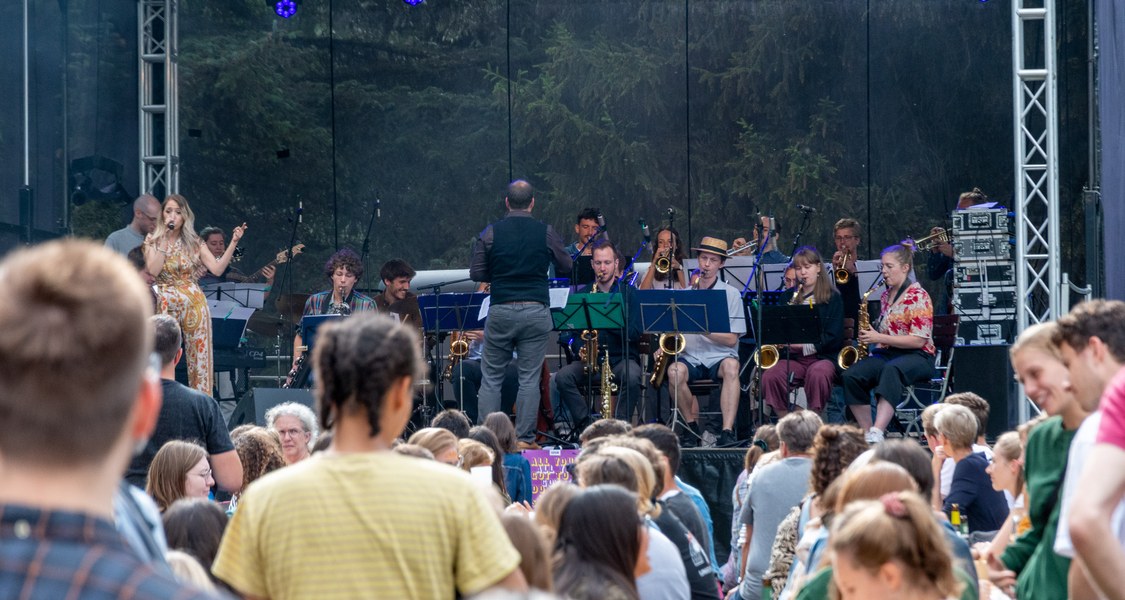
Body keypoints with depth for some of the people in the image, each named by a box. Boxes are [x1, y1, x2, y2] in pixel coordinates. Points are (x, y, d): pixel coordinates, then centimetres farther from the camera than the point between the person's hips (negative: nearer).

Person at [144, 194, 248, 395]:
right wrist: (164, 240, -14)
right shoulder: (152, 240, 2)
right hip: (166, 304, -1)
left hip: (194, 302, 1)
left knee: (199, 356, 0)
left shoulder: (194, 242, 6)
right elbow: (153, 270, -14)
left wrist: (233, 243, -10)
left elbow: (217, 269, -3)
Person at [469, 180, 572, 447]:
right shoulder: (546, 233, -1)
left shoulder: (490, 233, -1)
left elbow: (476, 273, 1)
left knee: (491, 376, 8)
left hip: (500, 311, 0)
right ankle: (525, 438, 2)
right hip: (536, 312, 0)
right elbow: (566, 268, 9)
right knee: (529, 377, 3)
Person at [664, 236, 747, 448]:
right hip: (690, 358, 2)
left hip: (720, 357, -2)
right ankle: (692, 427, -13)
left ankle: (727, 431, -41)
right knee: (675, 371, -33)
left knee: (731, 366, -37)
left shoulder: (731, 294, 5)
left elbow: (731, 339, -3)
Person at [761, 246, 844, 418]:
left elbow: (834, 338, -3)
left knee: (817, 374, -39)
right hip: (793, 357, 3)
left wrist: (805, 345, -15)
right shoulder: (789, 297, 19)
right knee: (769, 377, -28)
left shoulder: (832, 297, 7)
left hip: (822, 356, -3)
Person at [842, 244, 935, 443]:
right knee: (851, 375, -22)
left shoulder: (917, 296, -7)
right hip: (887, 353, 7)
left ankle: (877, 434, -56)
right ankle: (867, 433, -22)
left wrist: (880, 338, -18)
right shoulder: (886, 295, 17)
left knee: (891, 370, -42)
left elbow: (918, 340, -14)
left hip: (917, 357, -7)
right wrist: (870, 337, 5)